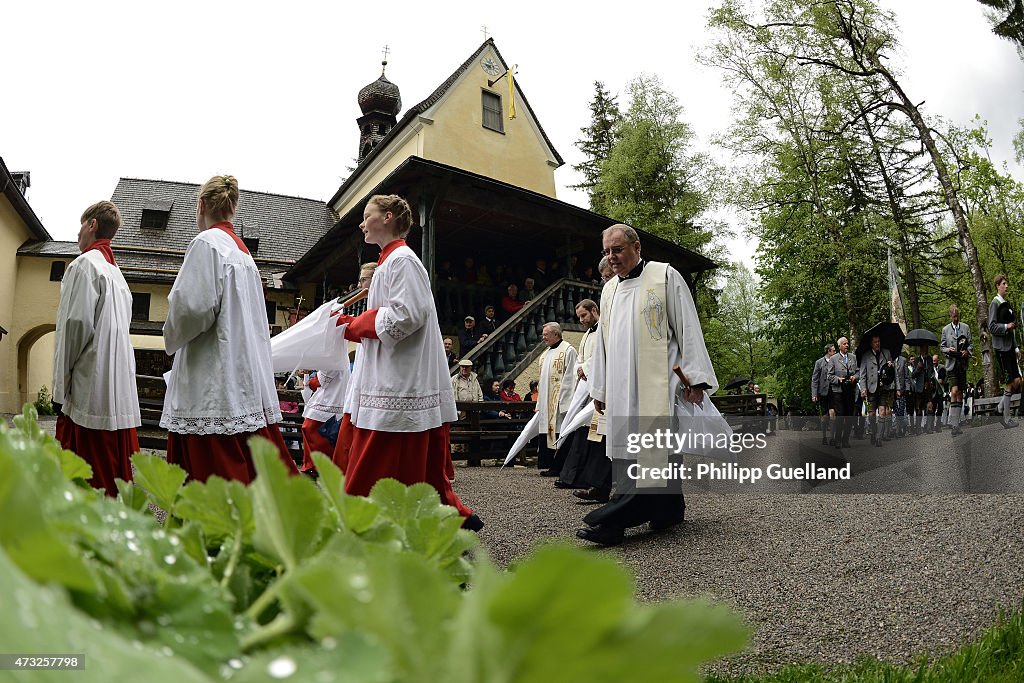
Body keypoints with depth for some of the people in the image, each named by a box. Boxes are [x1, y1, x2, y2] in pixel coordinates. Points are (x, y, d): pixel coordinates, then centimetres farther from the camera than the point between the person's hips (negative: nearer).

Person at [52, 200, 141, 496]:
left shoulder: (85, 264, -5)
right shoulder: (117, 273, 20)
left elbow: (77, 325, -13)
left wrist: (61, 388, -8)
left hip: (90, 394, -8)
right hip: (121, 395, 8)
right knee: (117, 479, 9)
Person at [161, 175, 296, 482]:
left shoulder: (207, 243, -6)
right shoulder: (244, 252, 20)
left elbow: (193, 307, -16)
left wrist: (172, 339, 3)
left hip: (214, 386, -8)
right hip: (249, 385, 9)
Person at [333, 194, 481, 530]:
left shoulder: (402, 260, -9)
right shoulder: (389, 261, 21)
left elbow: (407, 315, -20)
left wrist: (358, 324, -8)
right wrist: (355, 324, 11)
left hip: (400, 389, -10)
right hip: (391, 385, 10)